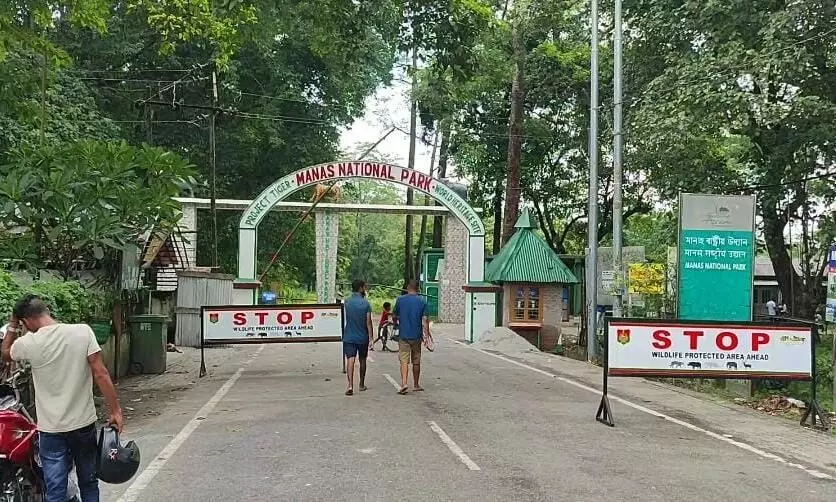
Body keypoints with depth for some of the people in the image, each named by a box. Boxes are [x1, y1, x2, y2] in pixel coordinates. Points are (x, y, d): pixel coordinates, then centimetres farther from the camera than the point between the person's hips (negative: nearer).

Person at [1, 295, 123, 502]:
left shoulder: (28, 343, -10)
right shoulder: (83, 331, -10)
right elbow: (101, 374, -12)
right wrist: (115, 411, -7)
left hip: (51, 429, -1)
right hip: (84, 423, 1)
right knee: (88, 482, 17)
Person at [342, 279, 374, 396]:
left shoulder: (347, 302, -2)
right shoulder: (366, 303, -8)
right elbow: (368, 322, -8)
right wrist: (370, 338, -4)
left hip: (349, 337, 0)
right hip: (362, 337, 0)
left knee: (350, 360, -6)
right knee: (362, 360, 15)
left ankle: (350, 385, -20)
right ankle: (362, 384, 27)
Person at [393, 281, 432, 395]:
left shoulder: (400, 299, -1)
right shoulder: (422, 301, -2)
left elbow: (395, 317, 7)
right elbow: (425, 320, -7)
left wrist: (397, 325, 28)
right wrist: (426, 334, -3)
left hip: (403, 335, -1)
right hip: (416, 335, 1)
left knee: (404, 361, -2)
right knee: (416, 361, 13)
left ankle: (403, 384, -18)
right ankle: (416, 385, 22)